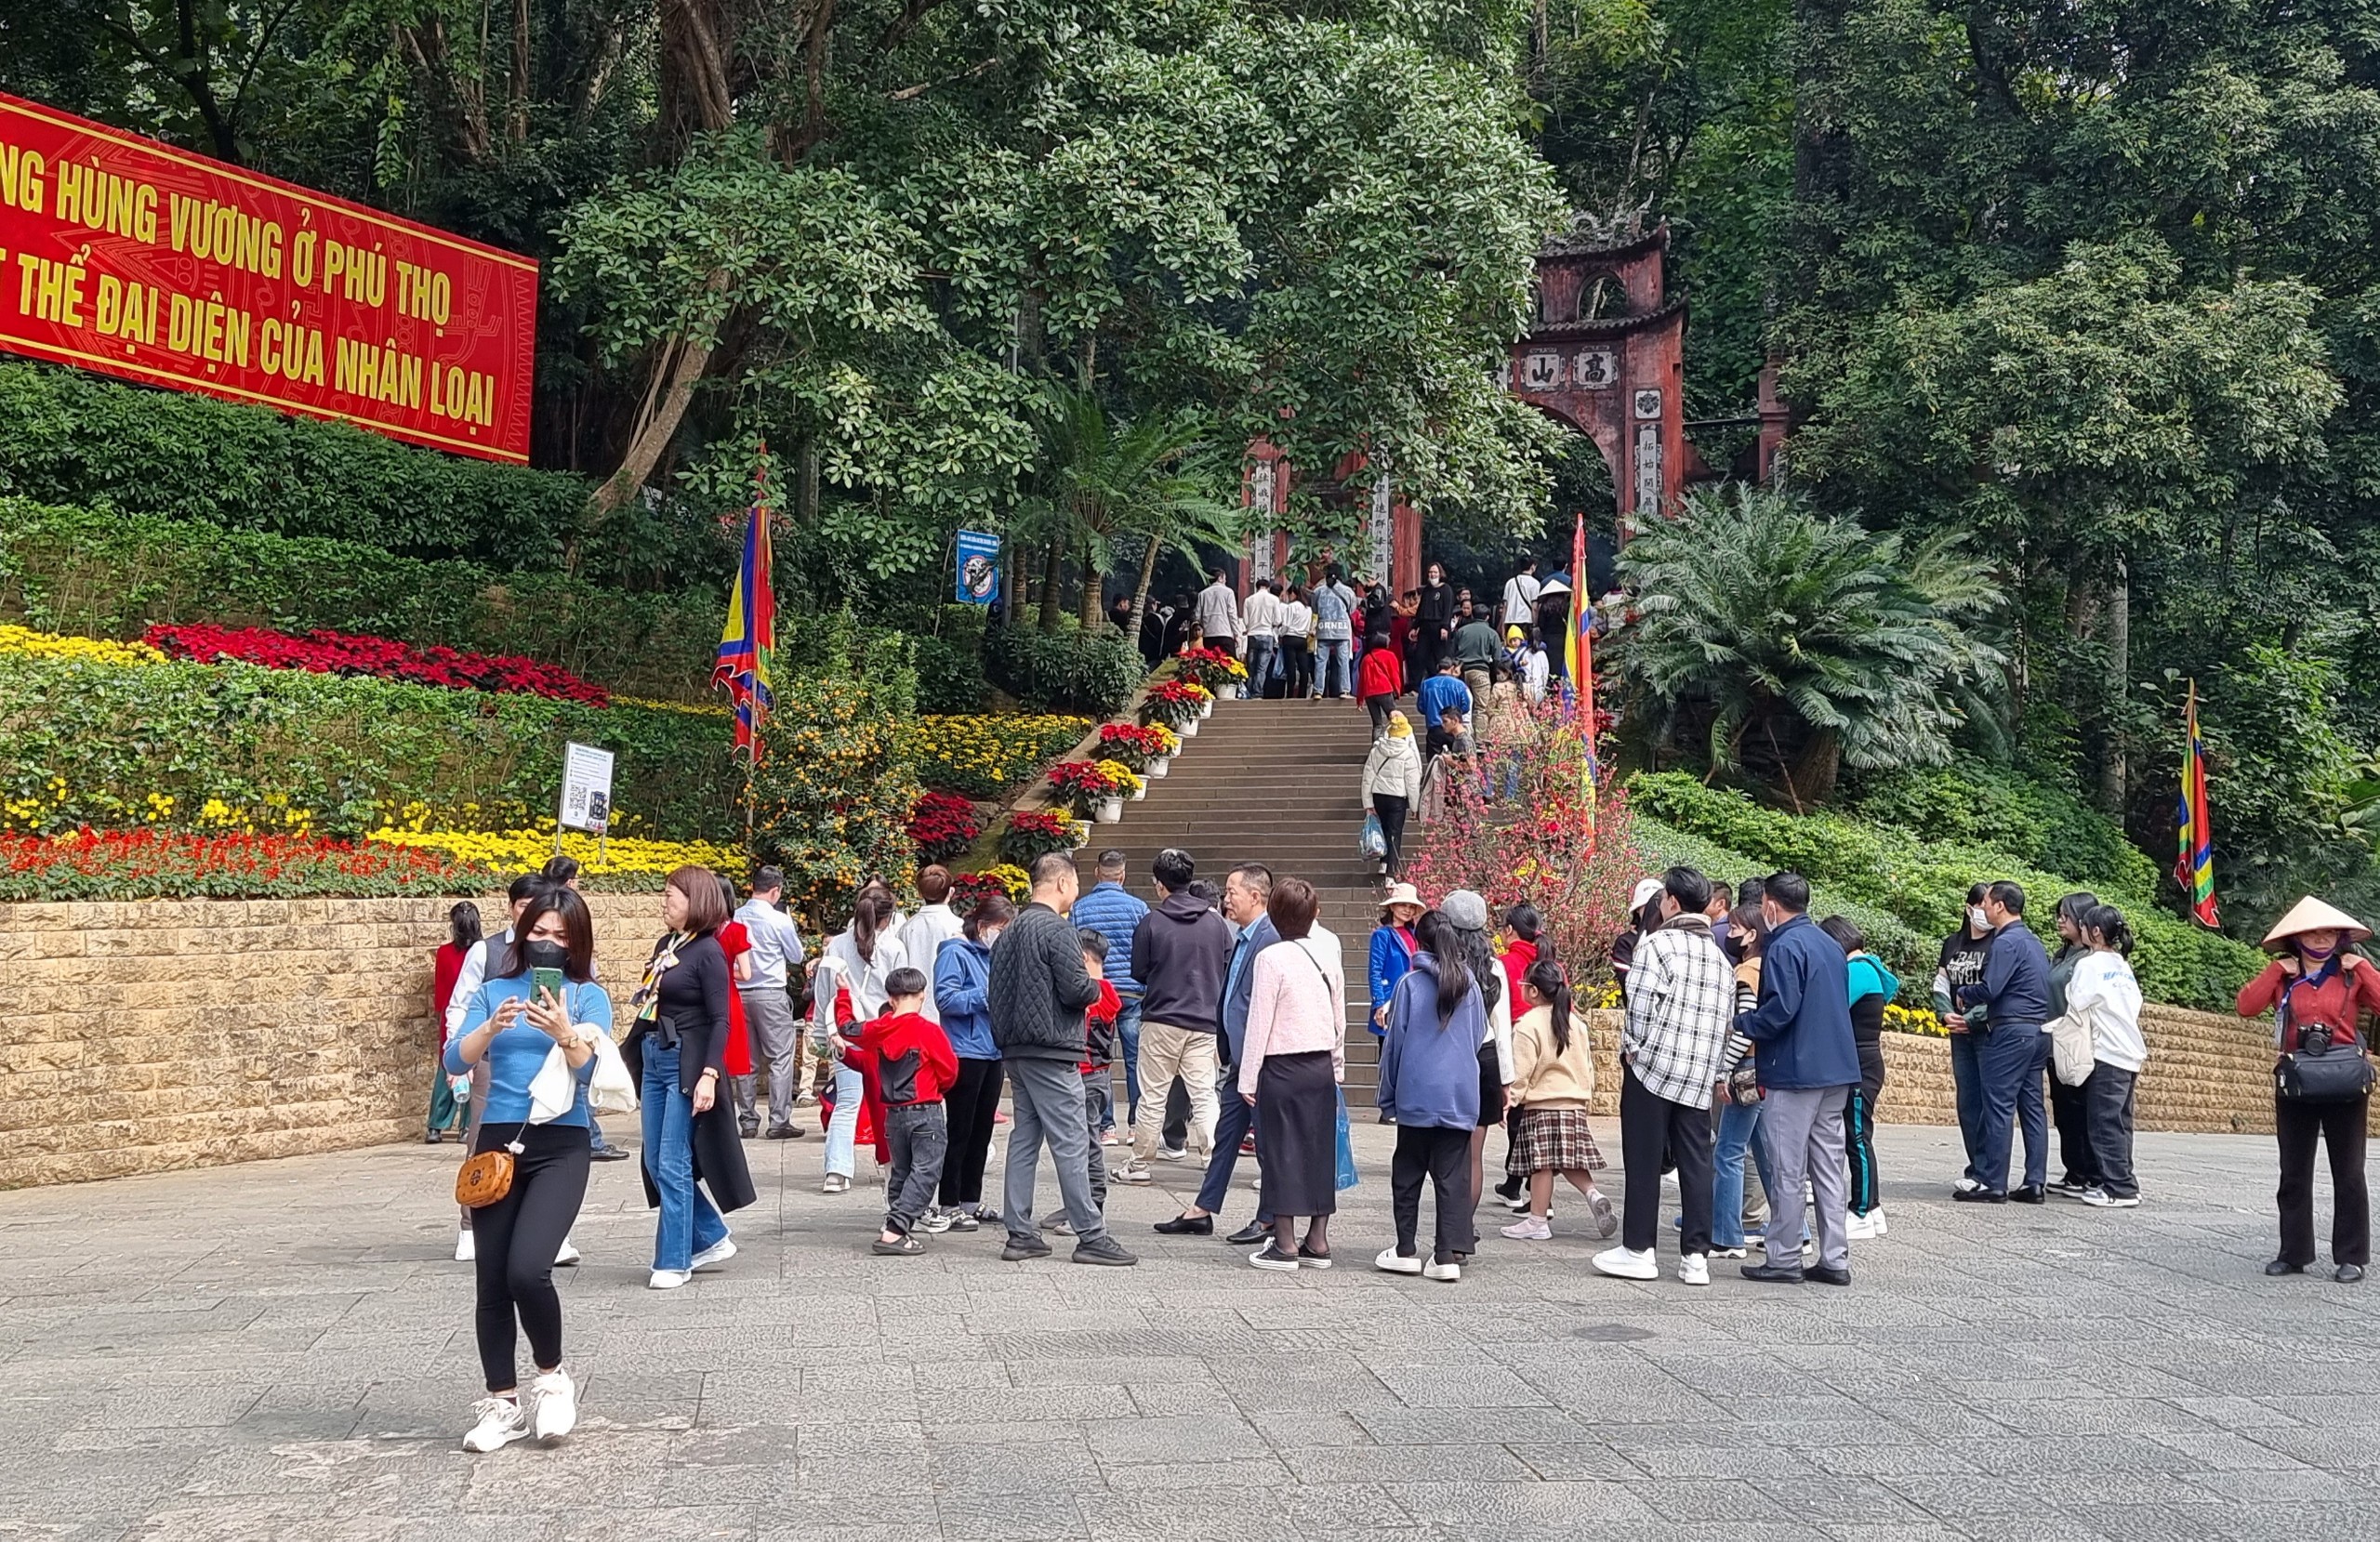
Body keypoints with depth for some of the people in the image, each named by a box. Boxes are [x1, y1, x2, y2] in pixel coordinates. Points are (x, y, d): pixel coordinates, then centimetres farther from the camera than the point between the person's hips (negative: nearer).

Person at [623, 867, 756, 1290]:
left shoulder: (707, 951, -11)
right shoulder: (665, 945, 11)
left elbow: (720, 1020, -14)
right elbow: (648, 1008, 15)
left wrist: (709, 1075, -22)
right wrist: (627, 1056, 14)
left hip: (686, 1064, -8)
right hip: (654, 1060, 8)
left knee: (673, 1165, -4)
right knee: (656, 1163, 10)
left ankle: (673, 1261, 6)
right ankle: (712, 1239, 24)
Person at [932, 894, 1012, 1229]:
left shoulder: (993, 955, 15)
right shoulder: (955, 954, -9)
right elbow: (945, 999, -19)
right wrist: (987, 996, -21)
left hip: (992, 1051, 8)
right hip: (965, 1053, -8)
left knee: (982, 1130, 13)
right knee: (960, 1131, -4)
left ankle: (970, 1201, 23)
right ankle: (948, 1206, 3)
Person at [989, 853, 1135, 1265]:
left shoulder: (1011, 931, 14)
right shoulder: (1057, 928, -13)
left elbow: (995, 991, 16)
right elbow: (1076, 989, -19)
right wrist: (1095, 986, 1)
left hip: (1016, 1049, 9)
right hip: (1052, 1051, -9)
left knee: (1024, 1139, 11)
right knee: (1071, 1143, -6)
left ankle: (1020, 1233, 12)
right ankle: (1090, 1236, -3)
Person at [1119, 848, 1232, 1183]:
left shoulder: (1151, 922, -8)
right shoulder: (1215, 921, 1)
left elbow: (1139, 972, -1)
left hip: (1161, 1020, -2)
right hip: (1205, 1021, 2)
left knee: (1152, 1096, 6)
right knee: (1204, 1093, 5)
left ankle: (1140, 1164, 13)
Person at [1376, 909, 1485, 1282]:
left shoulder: (1410, 984, -6)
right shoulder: (1470, 986, 3)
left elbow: (1394, 1042, -1)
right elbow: (1480, 1035, 14)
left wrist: (1388, 1097, 7)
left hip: (1417, 1097, -2)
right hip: (1460, 1098, 3)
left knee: (1407, 1174, 9)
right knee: (1452, 1175, 3)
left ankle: (1405, 1249, 13)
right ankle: (1447, 1255, -1)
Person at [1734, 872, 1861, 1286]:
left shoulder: (1784, 946, -13)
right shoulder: (1828, 944, 15)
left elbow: (1781, 1008, -22)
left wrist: (1740, 1025, -7)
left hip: (1794, 1072, -8)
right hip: (1837, 1070, 9)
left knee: (1787, 1171, -2)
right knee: (1828, 1168, 10)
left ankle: (1784, 1260, 2)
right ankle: (1834, 1259, 12)